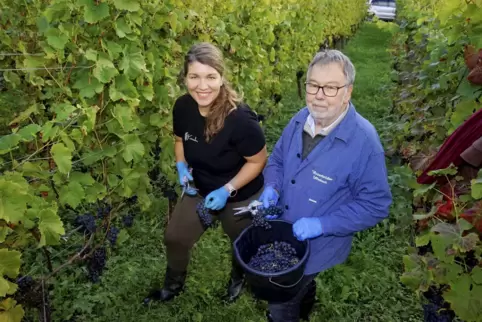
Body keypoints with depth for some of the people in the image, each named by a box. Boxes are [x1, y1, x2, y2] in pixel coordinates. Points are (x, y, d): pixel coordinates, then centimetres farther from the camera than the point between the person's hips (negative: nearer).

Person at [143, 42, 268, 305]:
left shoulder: (240, 119, -35)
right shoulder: (182, 107, -17)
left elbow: (258, 161, -22)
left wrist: (227, 189, -26)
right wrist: (182, 167, -13)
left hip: (240, 198, -4)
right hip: (199, 190, 5)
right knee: (175, 238, 18)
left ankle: (238, 278, 61)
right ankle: (173, 285, 50)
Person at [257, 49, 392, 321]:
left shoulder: (364, 141, -28)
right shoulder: (300, 119, -9)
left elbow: (376, 205, -22)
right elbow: (277, 159, 6)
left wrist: (322, 224, -29)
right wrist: (271, 188, -15)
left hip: (317, 245, -6)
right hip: (281, 233, 6)